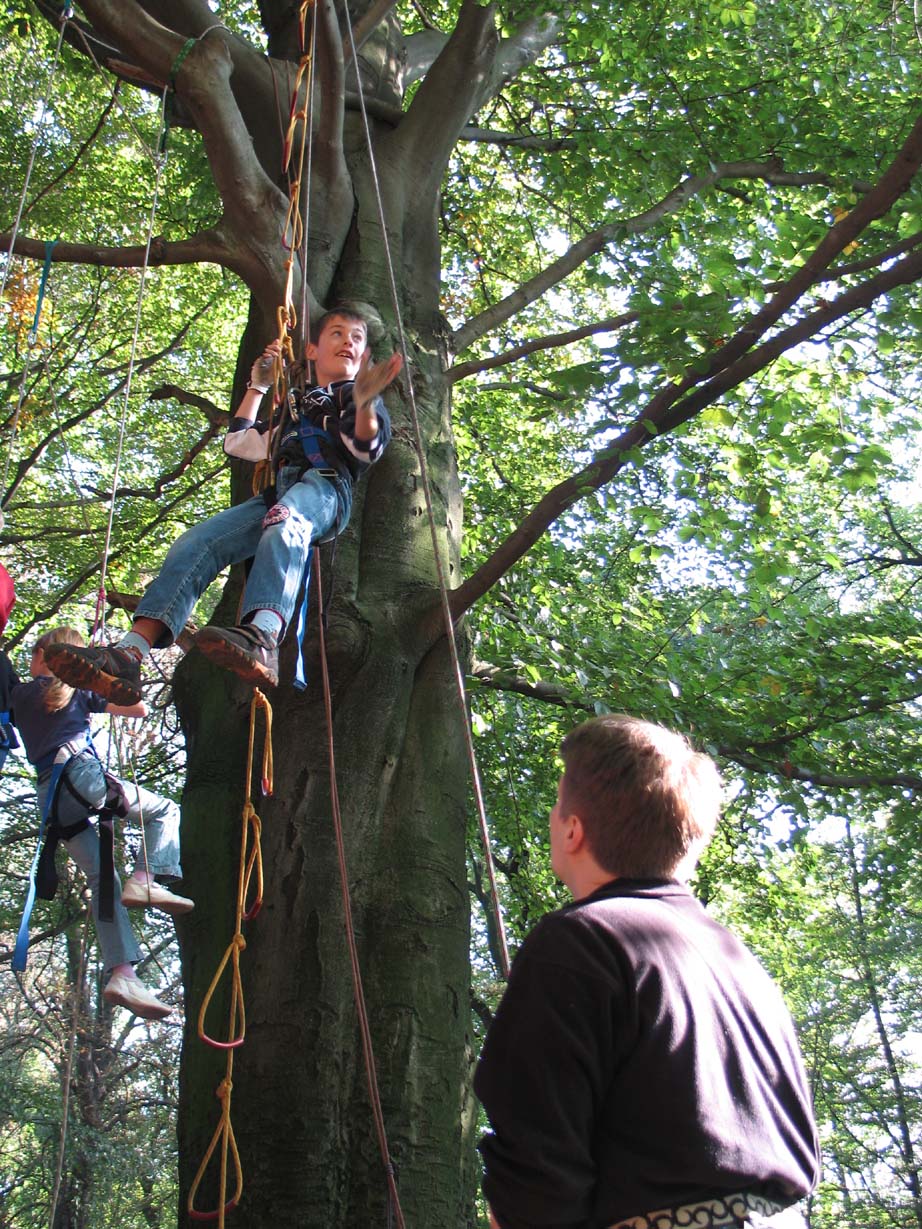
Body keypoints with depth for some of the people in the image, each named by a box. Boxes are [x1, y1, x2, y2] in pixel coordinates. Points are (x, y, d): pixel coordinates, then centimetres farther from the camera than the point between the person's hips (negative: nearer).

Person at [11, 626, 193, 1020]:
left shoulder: (18, 695, 18)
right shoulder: (78, 688, 12)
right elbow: (138, 709, 12)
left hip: (48, 795, 4)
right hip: (81, 773, -4)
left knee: (101, 880, 3)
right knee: (166, 811, 9)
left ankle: (121, 974, -11)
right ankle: (144, 879, -20)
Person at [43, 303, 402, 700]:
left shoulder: (357, 399, 23)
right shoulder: (295, 407, 40)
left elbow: (368, 447, 0)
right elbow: (238, 443, 46)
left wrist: (365, 404, -23)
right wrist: (257, 387, 43)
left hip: (326, 489, -5)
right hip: (278, 496, 6)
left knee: (285, 522, -42)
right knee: (195, 542, -19)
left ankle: (261, 638, -70)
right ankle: (128, 656, -35)